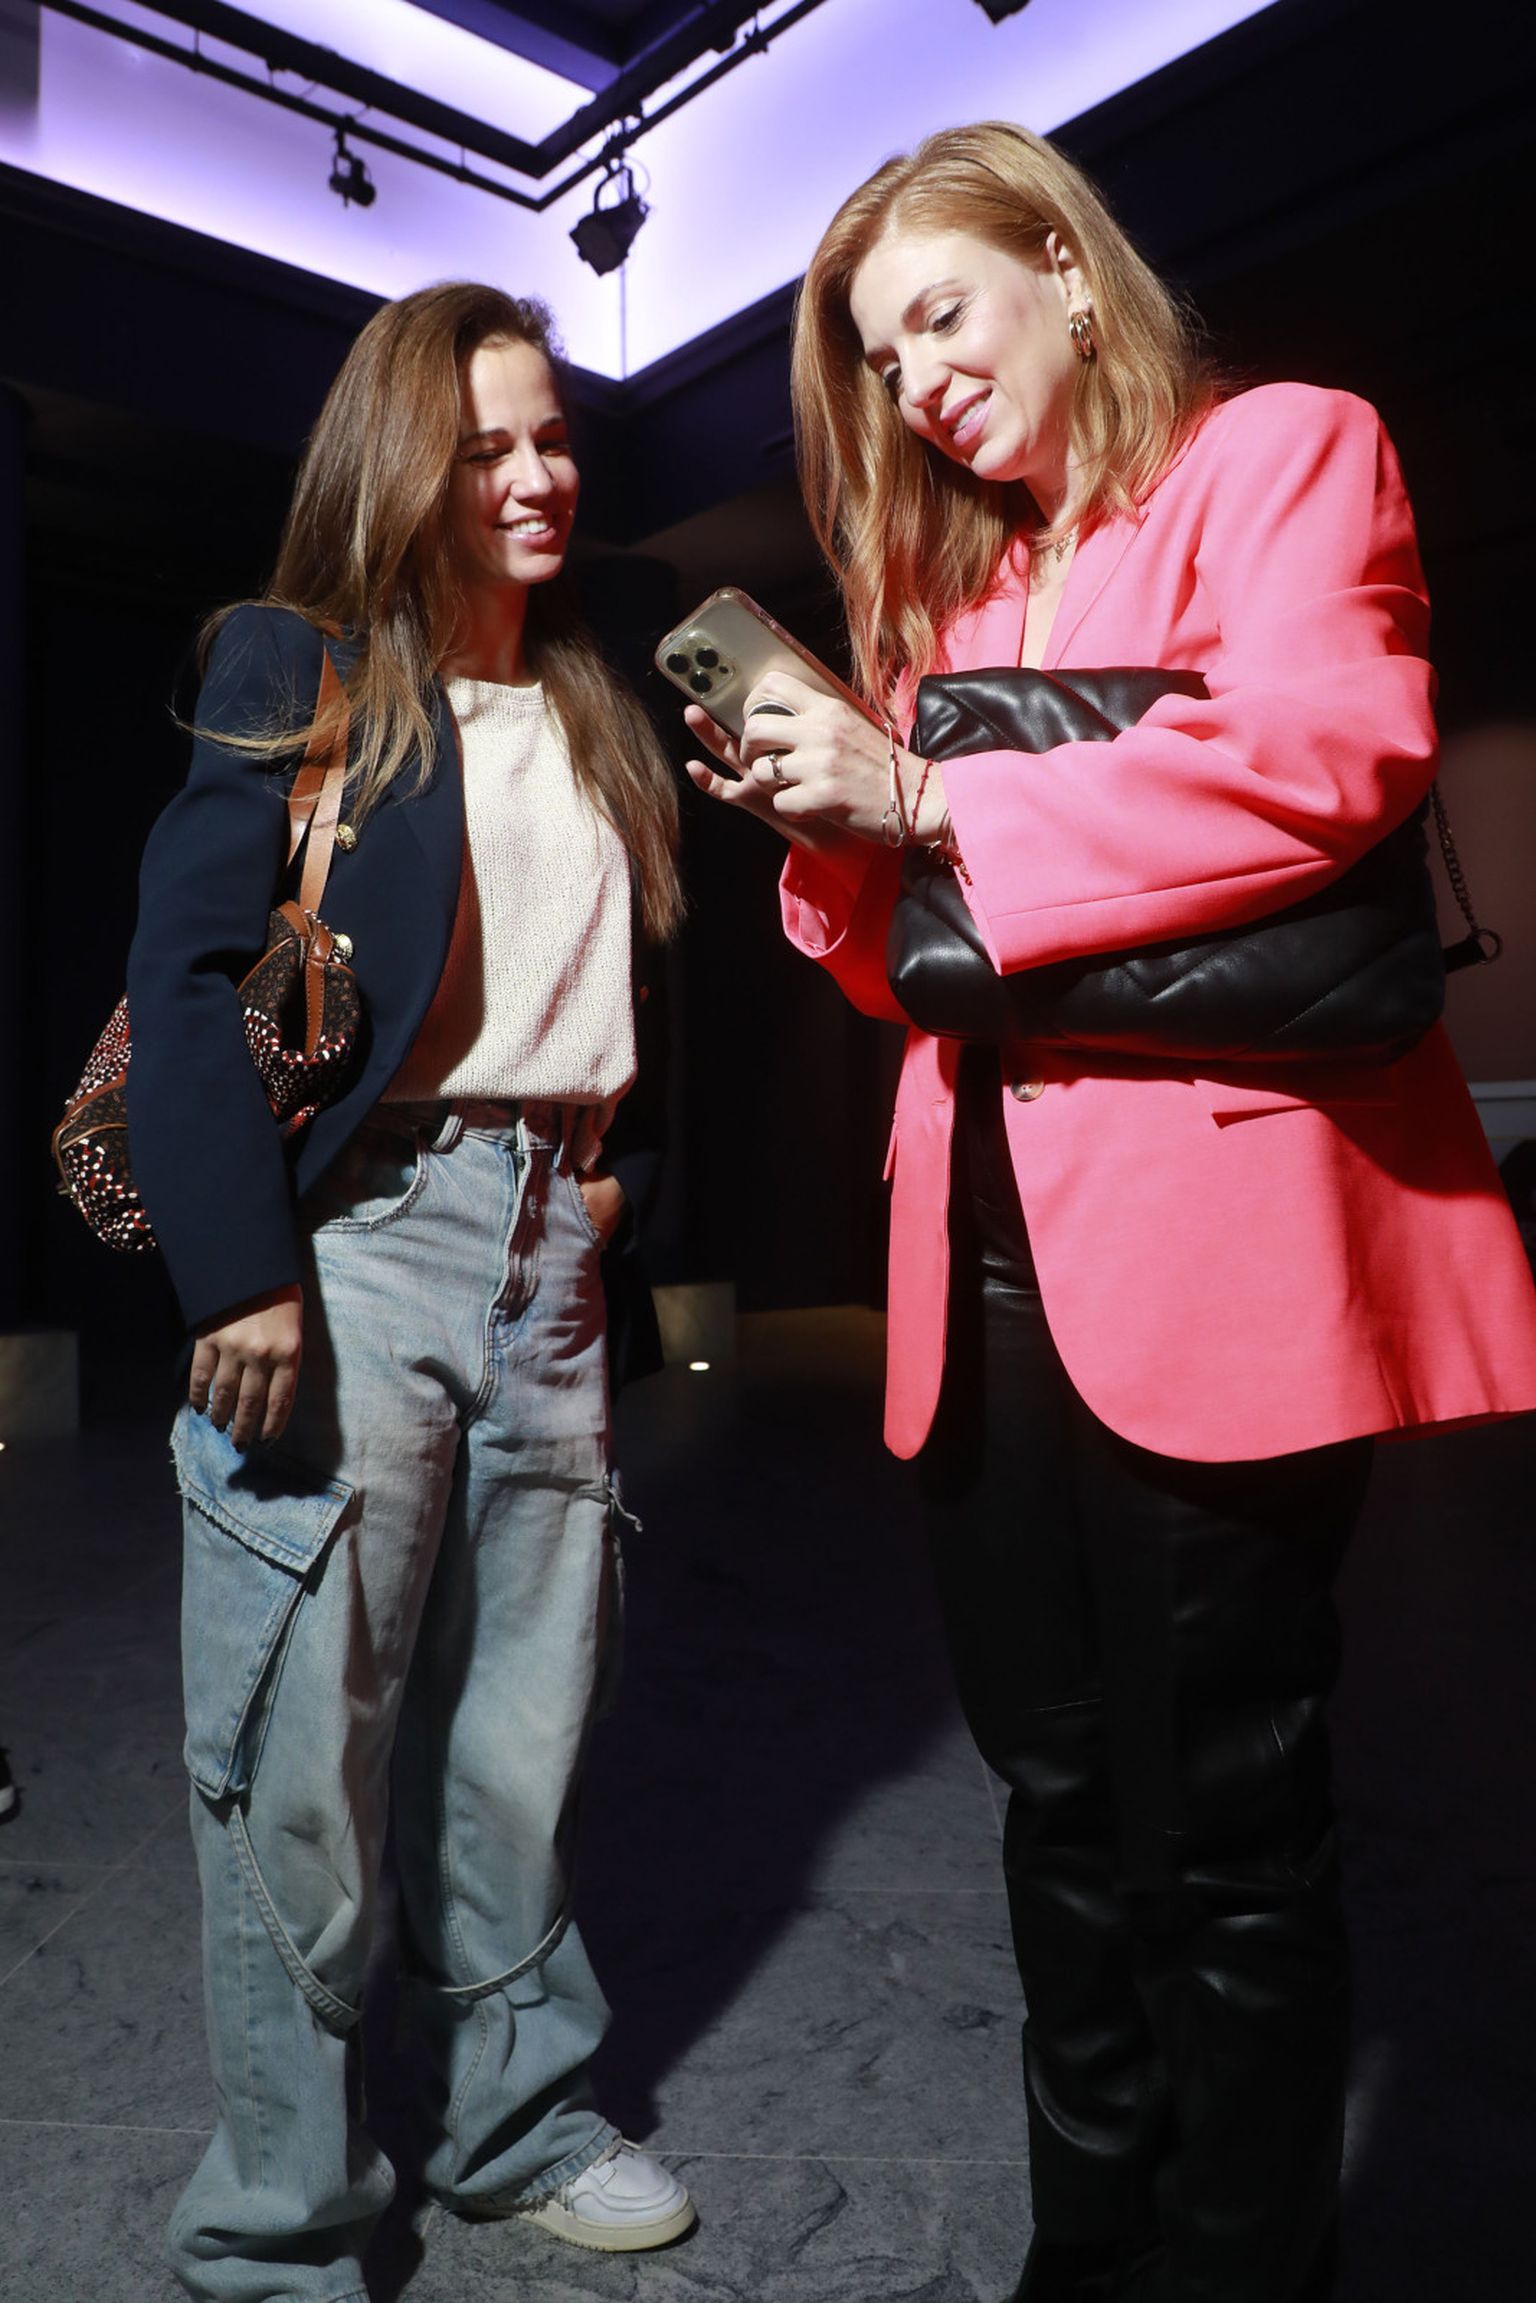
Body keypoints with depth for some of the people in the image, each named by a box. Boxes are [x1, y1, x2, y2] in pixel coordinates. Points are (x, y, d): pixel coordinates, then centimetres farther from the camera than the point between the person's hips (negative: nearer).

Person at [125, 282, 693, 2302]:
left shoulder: (600, 717, 19)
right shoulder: (299, 666, 2)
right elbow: (187, 975, -8)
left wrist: (622, 1176, 9)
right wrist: (240, 1273, -16)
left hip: (551, 1254, 5)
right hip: (359, 1240, -5)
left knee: (525, 1732, 14)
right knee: (306, 1760, 2)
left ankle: (521, 2119, 34)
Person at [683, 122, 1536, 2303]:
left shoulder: (1284, 451, 6)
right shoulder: (956, 590, 23)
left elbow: (1341, 741, -15)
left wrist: (925, 801, -12)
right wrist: (828, 833, 2)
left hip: (1212, 1247, -6)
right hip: (991, 1256, 7)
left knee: (1219, 1830, 2)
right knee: (1066, 1800, 15)